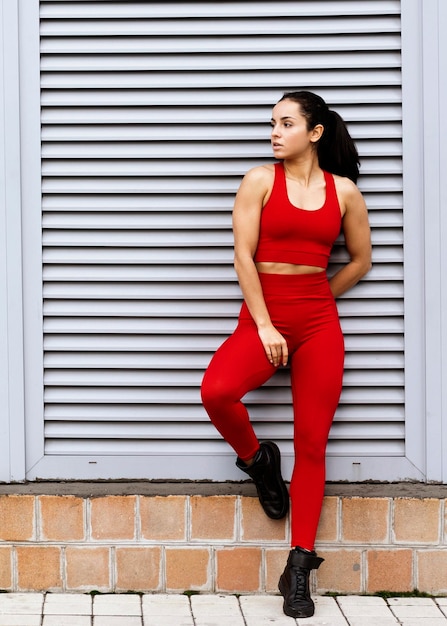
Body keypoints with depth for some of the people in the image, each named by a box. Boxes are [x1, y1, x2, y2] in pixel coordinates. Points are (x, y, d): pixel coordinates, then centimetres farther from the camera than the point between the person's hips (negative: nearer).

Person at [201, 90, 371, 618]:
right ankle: (257, 461, 4)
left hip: (319, 322, 2)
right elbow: (243, 254, -6)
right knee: (217, 390, -30)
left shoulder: (344, 190, 7)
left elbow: (360, 260, 17)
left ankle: (299, 569, 7)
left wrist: (315, 299, 11)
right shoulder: (260, 180, 1)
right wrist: (265, 324, -12)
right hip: (263, 317, -1)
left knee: (312, 445, -1)